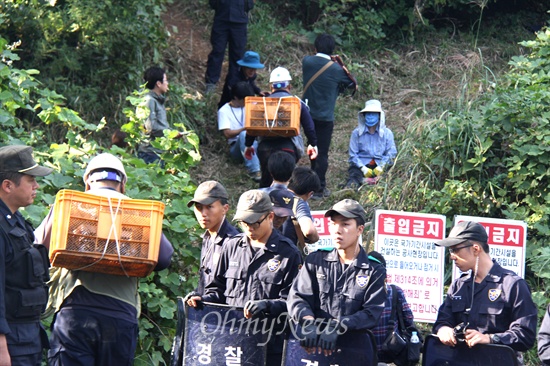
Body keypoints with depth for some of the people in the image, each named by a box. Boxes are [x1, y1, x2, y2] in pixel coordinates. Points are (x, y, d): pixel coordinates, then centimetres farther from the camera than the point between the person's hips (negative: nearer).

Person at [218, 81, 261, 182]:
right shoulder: (224, 111, 1)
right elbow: (228, 134, -10)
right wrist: (246, 128, -23)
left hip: (254, 144, 4)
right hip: (237, 147, -4)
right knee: (244, 134, -38)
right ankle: (254, 171, -45)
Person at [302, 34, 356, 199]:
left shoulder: (307, 62, -5)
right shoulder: (336, 69, -12)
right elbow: (352, 82, 2)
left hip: (308, 114, 4)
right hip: (325, 117, -4)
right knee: (322, 153, 2)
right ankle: (318, 189, 3)